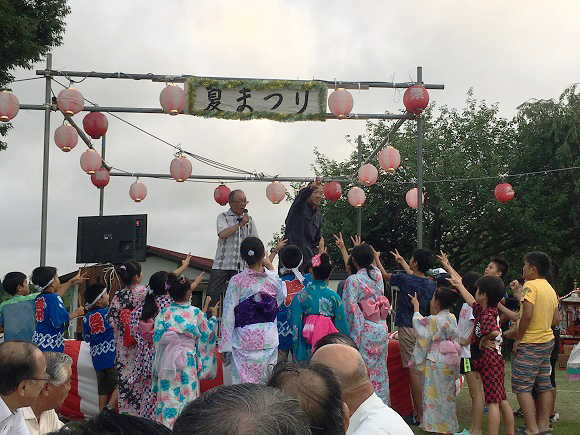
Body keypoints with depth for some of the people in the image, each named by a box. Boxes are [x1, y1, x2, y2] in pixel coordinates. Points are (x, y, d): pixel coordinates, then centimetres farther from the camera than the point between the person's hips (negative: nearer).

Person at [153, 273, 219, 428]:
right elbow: (207, 333, 7)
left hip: (167, 361, 2)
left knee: (168, 397, 6)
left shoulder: (164, 314, -3)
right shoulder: (196, 313, -8)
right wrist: (214, 316, 24)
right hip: (188, 361, -2)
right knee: (186, 395, 6)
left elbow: (157, 339, 0)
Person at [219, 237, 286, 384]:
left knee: (242, 383, 0)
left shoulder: (237, 281, -7)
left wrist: (224, 347, -2)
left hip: (244, 339, -2)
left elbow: (228, 315, -7)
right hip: (269, 339, 2)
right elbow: (281, 299, 20)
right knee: (267, 383, 8)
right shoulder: (273, 279, -1)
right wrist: (271, 268, 20)